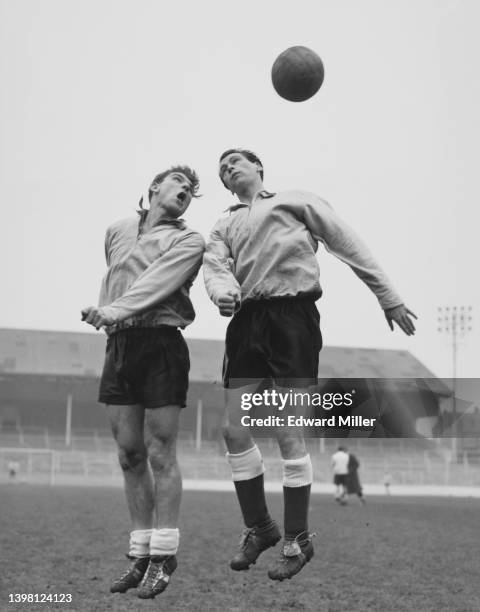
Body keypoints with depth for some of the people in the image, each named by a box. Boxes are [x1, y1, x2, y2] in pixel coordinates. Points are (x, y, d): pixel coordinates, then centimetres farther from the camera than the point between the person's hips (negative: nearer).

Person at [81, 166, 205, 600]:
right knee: (129, 454, 4)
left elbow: (159, 279, -14)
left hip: (161, 342, -4)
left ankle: (163, 557, -2)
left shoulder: (187, 241, 3)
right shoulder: (116, 232, 18)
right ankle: (141, 554, 11)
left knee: (160, 453, -6)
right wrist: (102, 312, 6)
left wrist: (120, 307, -28)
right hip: (118, 344, 4)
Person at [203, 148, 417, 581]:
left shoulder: (296, 203, 13)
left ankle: (297, 540, 4)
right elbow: (215, 267, 4)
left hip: (292, 314, -5)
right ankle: (259, 527, 18)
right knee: (233, 429, 1)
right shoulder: (224, 228, 23)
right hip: (246, 320, 5)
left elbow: (348, 246, 11)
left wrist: (389, 297, 7)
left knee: (287, 431, -8)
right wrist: (222, 291, -21)